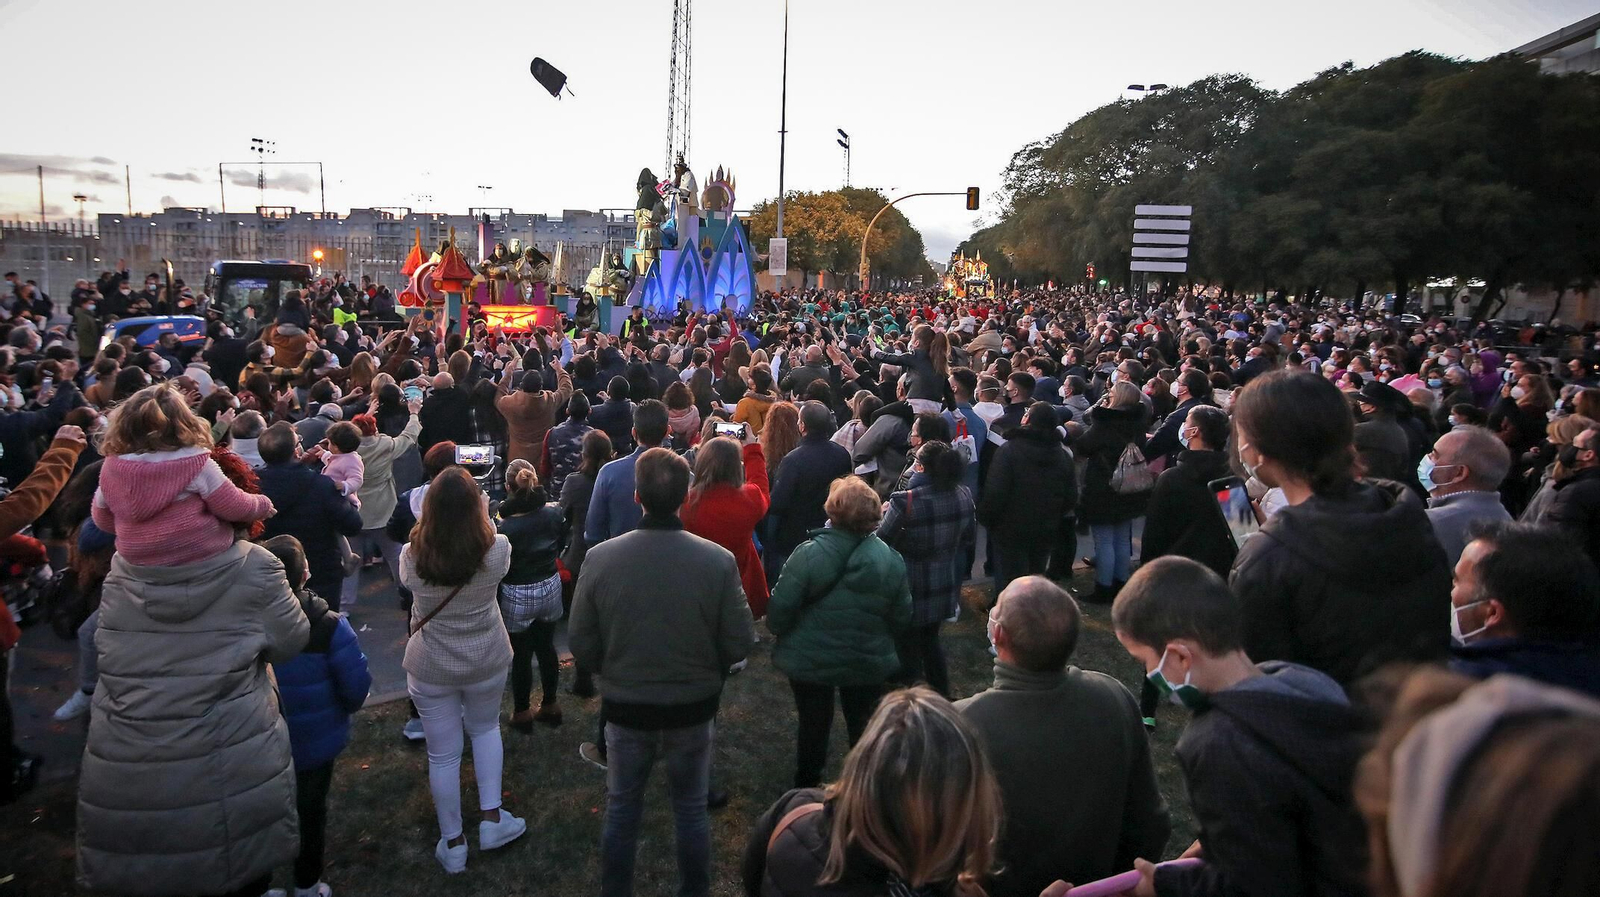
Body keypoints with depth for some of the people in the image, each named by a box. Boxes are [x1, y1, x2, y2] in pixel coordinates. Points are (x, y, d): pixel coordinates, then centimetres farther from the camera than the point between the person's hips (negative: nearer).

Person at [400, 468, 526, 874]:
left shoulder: (411, 557, -20)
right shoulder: (496, 550, -22)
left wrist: (435, 521, 7)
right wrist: (482, 514, 11)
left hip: (429, 668, 0)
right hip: (487, 661, 1)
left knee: (443, 755, 15)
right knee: (485, 729, 29)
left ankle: (452, 844, 31)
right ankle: (491, 818, 28)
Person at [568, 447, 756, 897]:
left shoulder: (599, 559, -18)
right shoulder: (719, 561, -20)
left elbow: (581, 645, -8)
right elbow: (739, 644, -13)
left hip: (625, 708, 1)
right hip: (694, 708, 0)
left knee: (621, 810, 21)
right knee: (691, 809, 20)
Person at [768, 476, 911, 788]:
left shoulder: (807, 554, -21)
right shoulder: (891, 560, -12)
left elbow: (779, 610, -18)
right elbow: (901, 618, -4)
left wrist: (777, 629, 4)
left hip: (809, 660, -1)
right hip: (868, 663, 1)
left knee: (813, 726, 18)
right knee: (863, 727, 21)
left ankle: (805, 790, 36)